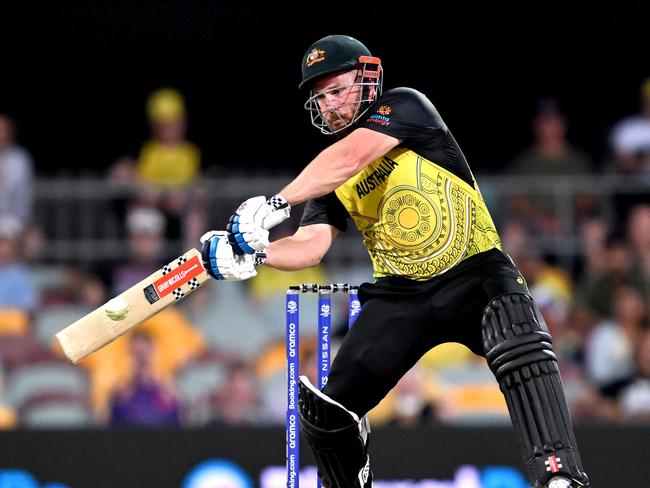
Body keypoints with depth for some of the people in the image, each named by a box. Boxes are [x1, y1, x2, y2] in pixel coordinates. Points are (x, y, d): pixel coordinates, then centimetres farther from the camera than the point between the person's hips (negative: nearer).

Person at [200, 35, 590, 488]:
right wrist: (252, 253, -26)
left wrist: (276, 203, -32)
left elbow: (351, 157, -24)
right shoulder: (329, 176, 8)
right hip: (399, 294, 5)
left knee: (522, 352, -35)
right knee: (328, 407, -6)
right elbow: (310, 245, -5)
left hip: (475, 275, -5)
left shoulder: (406, 107, -7)